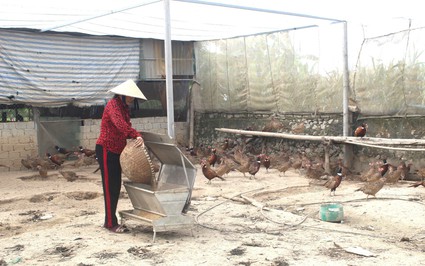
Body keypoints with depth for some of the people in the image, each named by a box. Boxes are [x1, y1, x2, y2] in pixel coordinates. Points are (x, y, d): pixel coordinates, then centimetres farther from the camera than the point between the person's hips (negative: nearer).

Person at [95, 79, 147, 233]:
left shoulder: (125, 108, 15)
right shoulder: (113, 105, -14)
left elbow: (125, 129, 13)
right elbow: (119, 124, -32)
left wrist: (134, 137, -9)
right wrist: (137, 135, -42)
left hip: (116, 151, 9)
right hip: (106, 150, -9)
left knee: (116, 187, 11)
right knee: (110, 187, -4)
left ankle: (110, 221, 20)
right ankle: (111, 223, 3)